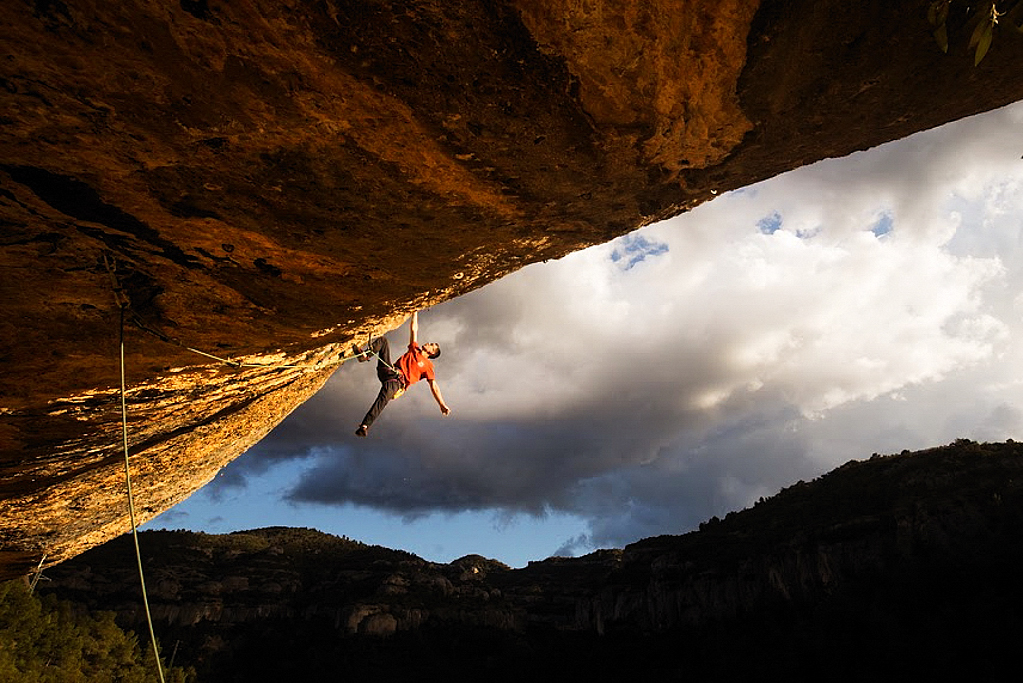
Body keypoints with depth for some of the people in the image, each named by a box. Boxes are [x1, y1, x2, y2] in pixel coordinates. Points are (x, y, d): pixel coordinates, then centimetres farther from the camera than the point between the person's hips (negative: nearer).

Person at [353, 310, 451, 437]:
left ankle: (365, 426, -50)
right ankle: (364, 355, -29)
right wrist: (415, 312, 38)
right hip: (387, 370, 6)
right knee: (383, 340, 1)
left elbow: (433, 386, 4)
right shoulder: (414, 349, 28)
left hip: (398, 380, -6)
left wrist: (442, 405, -6)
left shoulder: (427, 365, 12)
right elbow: (414, 328, 35)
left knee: (384, 396, -42)